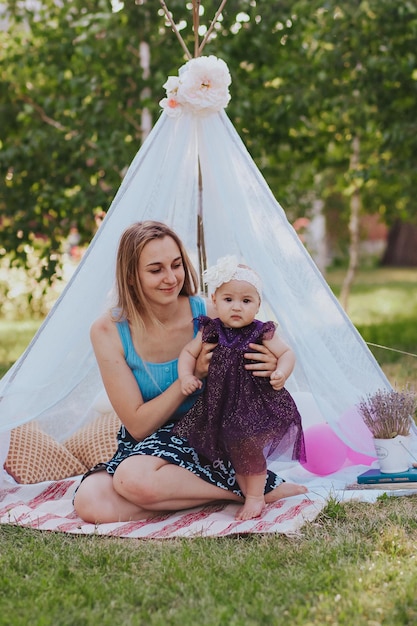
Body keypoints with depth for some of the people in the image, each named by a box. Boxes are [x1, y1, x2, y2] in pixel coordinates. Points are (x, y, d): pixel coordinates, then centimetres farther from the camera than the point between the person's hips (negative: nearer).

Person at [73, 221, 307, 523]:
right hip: (142, 444, 3)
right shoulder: (108, 331, -11)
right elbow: (138, 425, -12)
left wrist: (267, 369, -24)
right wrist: (194, 374, -23)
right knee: (90, 502, -29)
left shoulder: (208, 314, -11)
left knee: (135, 478, -34)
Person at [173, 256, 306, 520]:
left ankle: (256, 497, 11)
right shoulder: (210, 332, -1)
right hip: (221, 405, 4)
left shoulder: (262, 333, -9)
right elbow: (188, 352, 9)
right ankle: (250, 495, 27)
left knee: (246, 446, -9)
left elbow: (287, 353, -4)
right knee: (236, 451, 10)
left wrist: (281, 373, -24)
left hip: (256, 404, -4)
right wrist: (186, 376, -8)